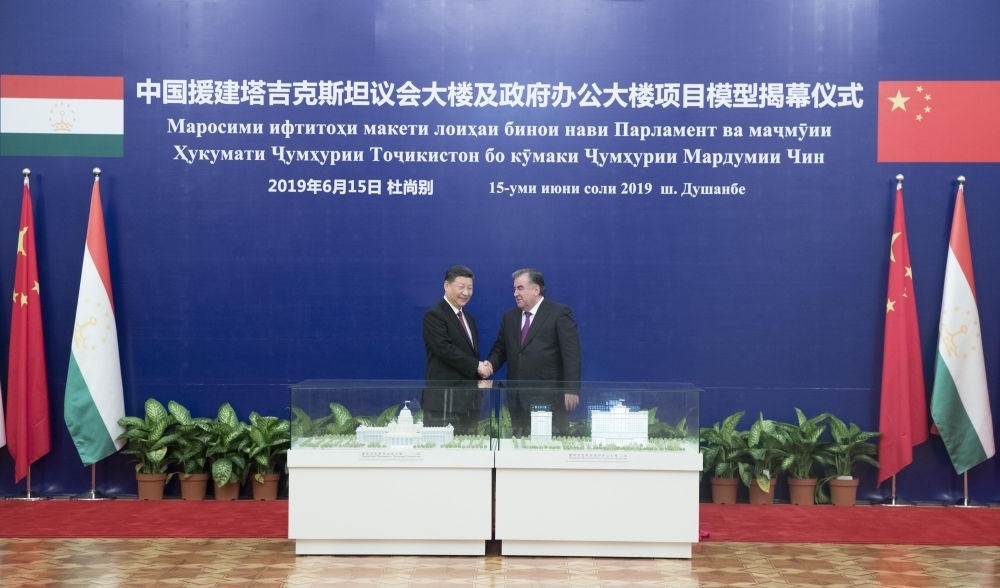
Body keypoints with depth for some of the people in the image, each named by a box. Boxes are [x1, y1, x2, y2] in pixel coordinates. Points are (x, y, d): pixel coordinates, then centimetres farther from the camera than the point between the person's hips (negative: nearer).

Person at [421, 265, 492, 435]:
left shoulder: (469, 319, 21)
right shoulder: (434, 315, -7)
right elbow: (445, 349, -18)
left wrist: (480, 381, 11)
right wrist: (476, 366, -15)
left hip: (469, 399, 8)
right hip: (444, 400, -8)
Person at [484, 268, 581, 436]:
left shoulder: (559, 313, -1)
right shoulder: (509, 317, 17)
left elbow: (571, 354, -6)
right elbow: (500, 350, 20)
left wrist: (571, 390, -13)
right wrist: (490, 364, -3)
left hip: (549, 398, -5)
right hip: (517, 397, 5)